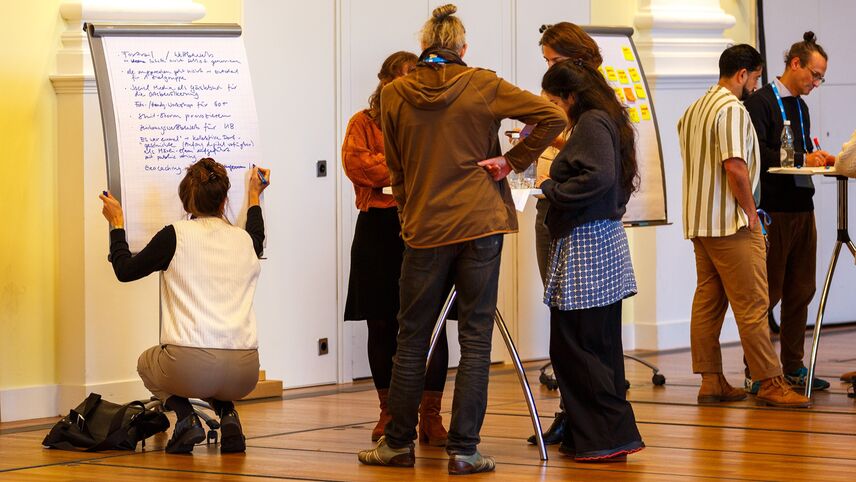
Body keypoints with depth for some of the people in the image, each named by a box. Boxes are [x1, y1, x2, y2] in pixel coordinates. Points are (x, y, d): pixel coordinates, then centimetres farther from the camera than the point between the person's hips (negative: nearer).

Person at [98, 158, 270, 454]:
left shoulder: (175, 237, -1)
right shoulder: (245, 240, 11)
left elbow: (125, 270, 14)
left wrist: (116, 224, 27)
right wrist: (254, 197, 52)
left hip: (190, 367, -4)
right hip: (244, 374, 4)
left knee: (146, 363, 31)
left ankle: (185, 418, 4)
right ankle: (227, 415, 9)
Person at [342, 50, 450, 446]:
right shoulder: (365, 123, 10)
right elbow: (354, 161, -6)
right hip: (379, 231, 0)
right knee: (382, 325, 6)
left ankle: (430, 414, 0)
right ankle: (389, 412, 17)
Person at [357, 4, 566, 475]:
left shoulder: (394, 95, 1)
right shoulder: (482, 86, -2)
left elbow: (395, 170, 10)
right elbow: (551, 117, -7)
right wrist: (512, 161, -1)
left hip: (423, 229, 1)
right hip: (480, 224, -1)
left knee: (412, 337, 10)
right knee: (475, 338, 1)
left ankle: (398, 442, 17)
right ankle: (463, 449, -1)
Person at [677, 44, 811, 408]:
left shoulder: (694, 111, 16)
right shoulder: (732, 109, -14)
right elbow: (735, 166, -23)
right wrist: (750, 211, -13)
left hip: (698, 223, 10)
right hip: (731, 223, -10)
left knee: (707, 302, 9)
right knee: (752, 304, -7)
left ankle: (711, 381, 10)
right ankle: (770, 383, -6)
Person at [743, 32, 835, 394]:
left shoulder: (800, 106, 19)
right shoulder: (760, 102, -7)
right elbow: (758, 154, -17)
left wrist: (818, 158, 3)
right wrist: (802, 158, -18)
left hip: (802, 208, 8)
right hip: (773, 211, -8)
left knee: (800, 293, 9)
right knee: (768, 293, -4)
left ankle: (793, 368, 15)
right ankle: (756, 374, 1)